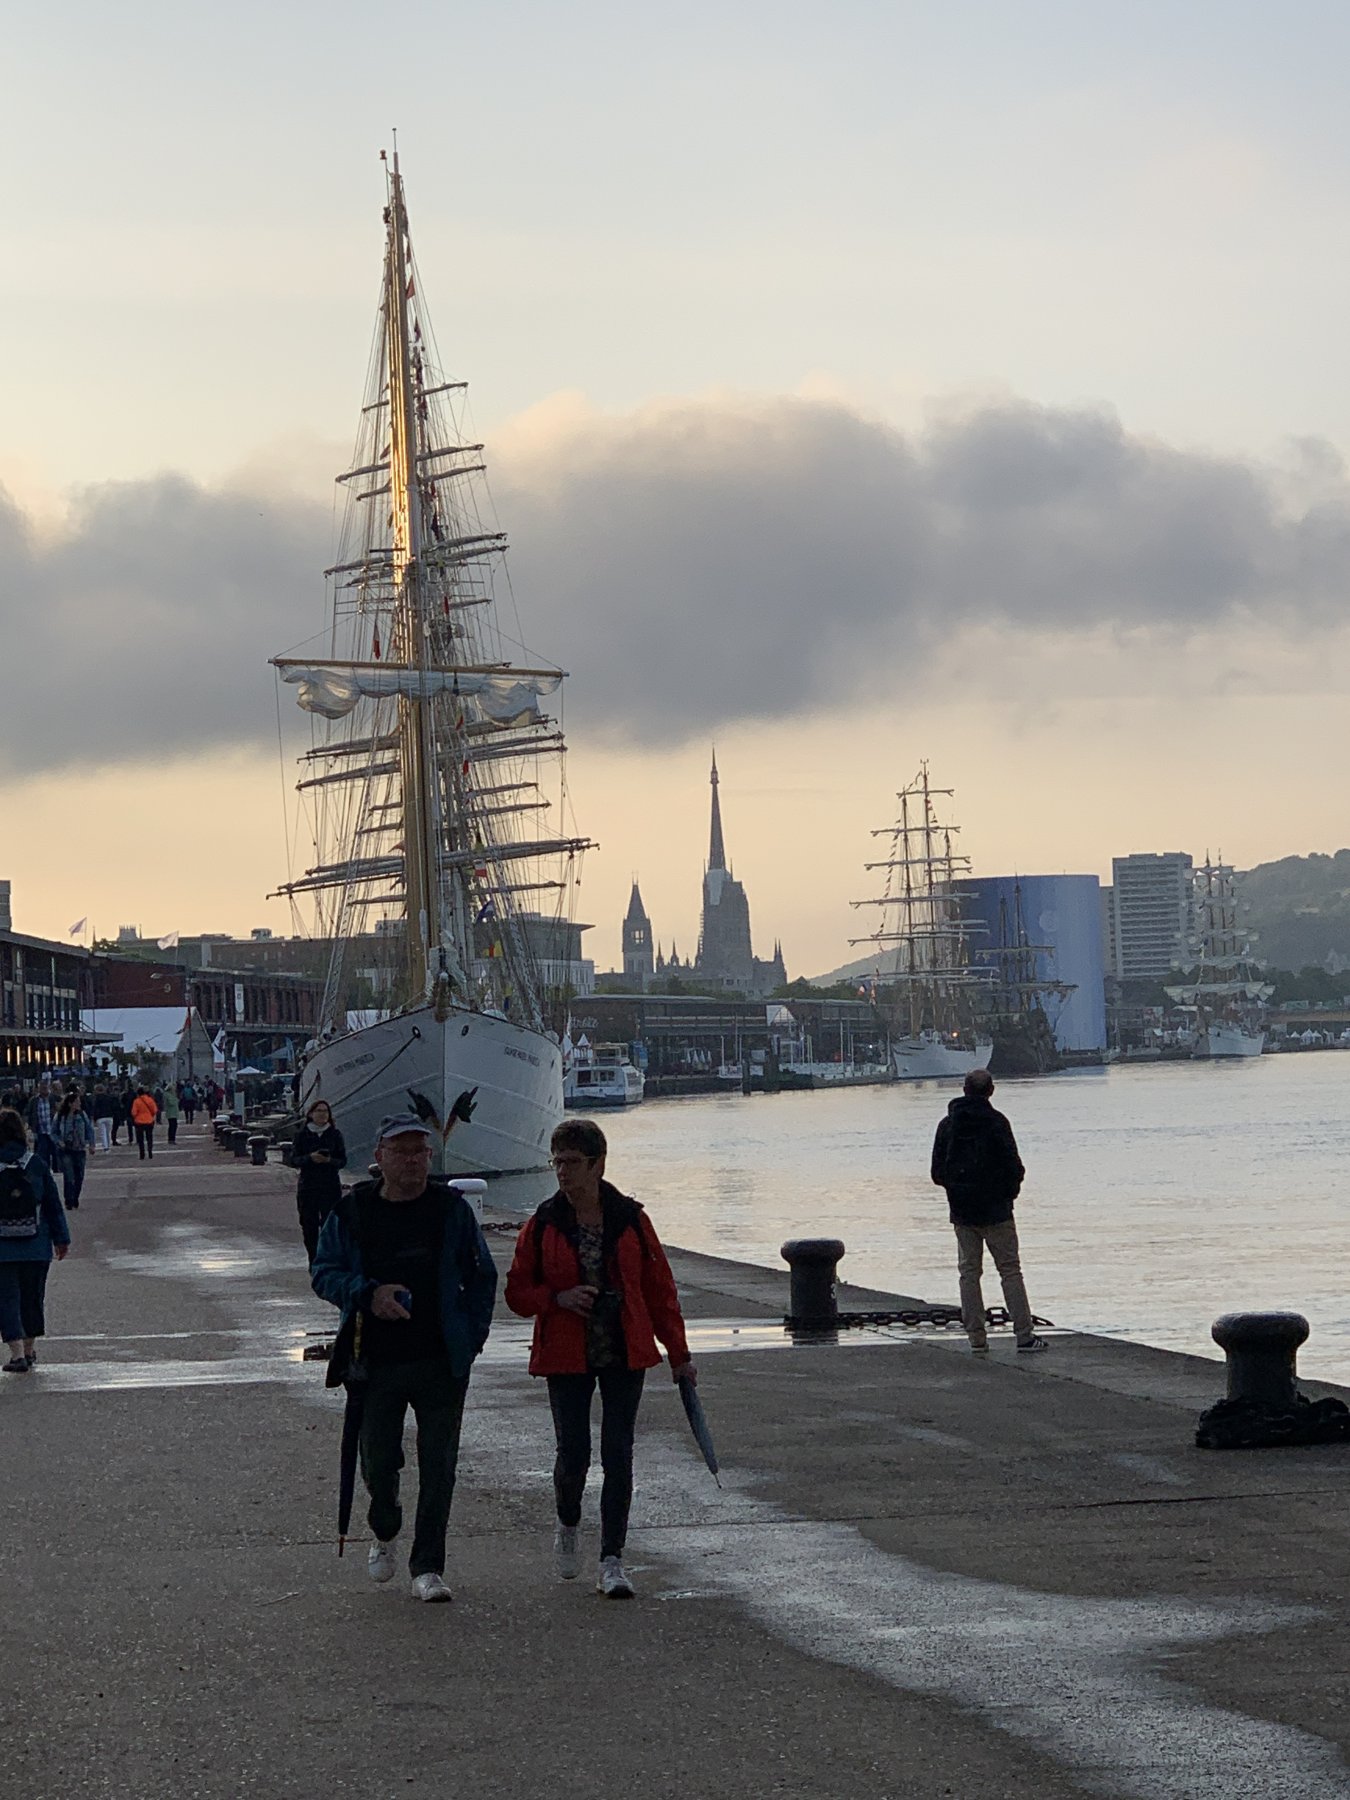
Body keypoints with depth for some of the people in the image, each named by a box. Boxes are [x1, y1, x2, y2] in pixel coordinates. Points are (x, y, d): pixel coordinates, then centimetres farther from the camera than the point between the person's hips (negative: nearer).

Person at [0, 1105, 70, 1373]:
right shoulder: (36, 1164, -3)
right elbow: (53, 1203, 2)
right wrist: (61, 1238, 9)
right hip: (36, 1247, 3)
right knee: (32, 1296, 17)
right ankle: (30, 1351, 28)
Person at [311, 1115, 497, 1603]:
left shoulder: (452, 1209, 3)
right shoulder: (351, 1212, 2)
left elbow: (482, 1277, 10)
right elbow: (323, 1273, 4)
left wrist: (471, 1337, 0)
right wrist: (369, 1293, -14)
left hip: (442, 1362, 0)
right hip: (376, 1362, 0)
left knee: (438, 1466, -1)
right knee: (378, 1460, 7)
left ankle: (427, 1567, 7)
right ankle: (384, 1535, 37)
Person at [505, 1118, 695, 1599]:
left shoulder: (630, 1220, 0)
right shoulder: (544, 1225, 0)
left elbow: (660, 1288, 7)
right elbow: (517, 1292, 5)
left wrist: (678, 1355, 8)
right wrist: (559, 1298, -15)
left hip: (625, 1358, 0)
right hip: (567, 1359, 0)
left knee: (618, 1456, -4)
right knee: (574, 1454, -3)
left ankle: (612, 1559, 3)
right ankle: (567, 1525, 29)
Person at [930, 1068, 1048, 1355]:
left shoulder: (947, 1125, 3)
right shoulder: (996, 1122, -10)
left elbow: (937, 1172, 5)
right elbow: (1013, 1166, -13)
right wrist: (1009, 1191, 6)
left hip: (961, 1211, 3)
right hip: (996, 1210, -3)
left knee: (969, 1273, 8)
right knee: (1010, 1270, 2)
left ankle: (977, 1339, 5)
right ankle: (1025, 1335, -2)